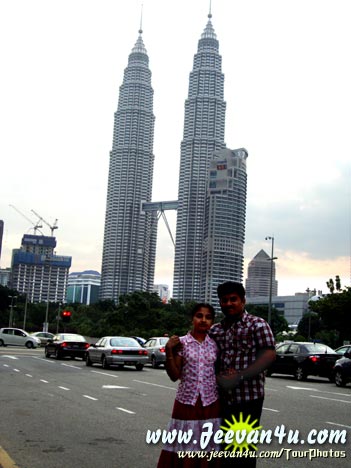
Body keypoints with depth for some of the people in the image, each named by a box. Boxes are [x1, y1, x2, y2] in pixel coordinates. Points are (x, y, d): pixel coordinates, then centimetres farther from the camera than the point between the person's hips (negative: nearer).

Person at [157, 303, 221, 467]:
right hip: (186, 401, -2)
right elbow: (174, 376, -7)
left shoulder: (215, 344, 4)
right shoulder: (181, 343, -3)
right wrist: (169, 351, -17)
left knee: (207, 449, 7)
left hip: (210, 403, 2)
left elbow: (219, 373, 13)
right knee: (183, 450, 1)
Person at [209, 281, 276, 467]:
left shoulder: (257, 324, -3)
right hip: (222, 398, 5)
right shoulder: (215, 330, 12)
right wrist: (218, 378, -10)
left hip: (249, 398, -5)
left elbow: (269, 355, -13)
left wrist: (238, 377, -19)